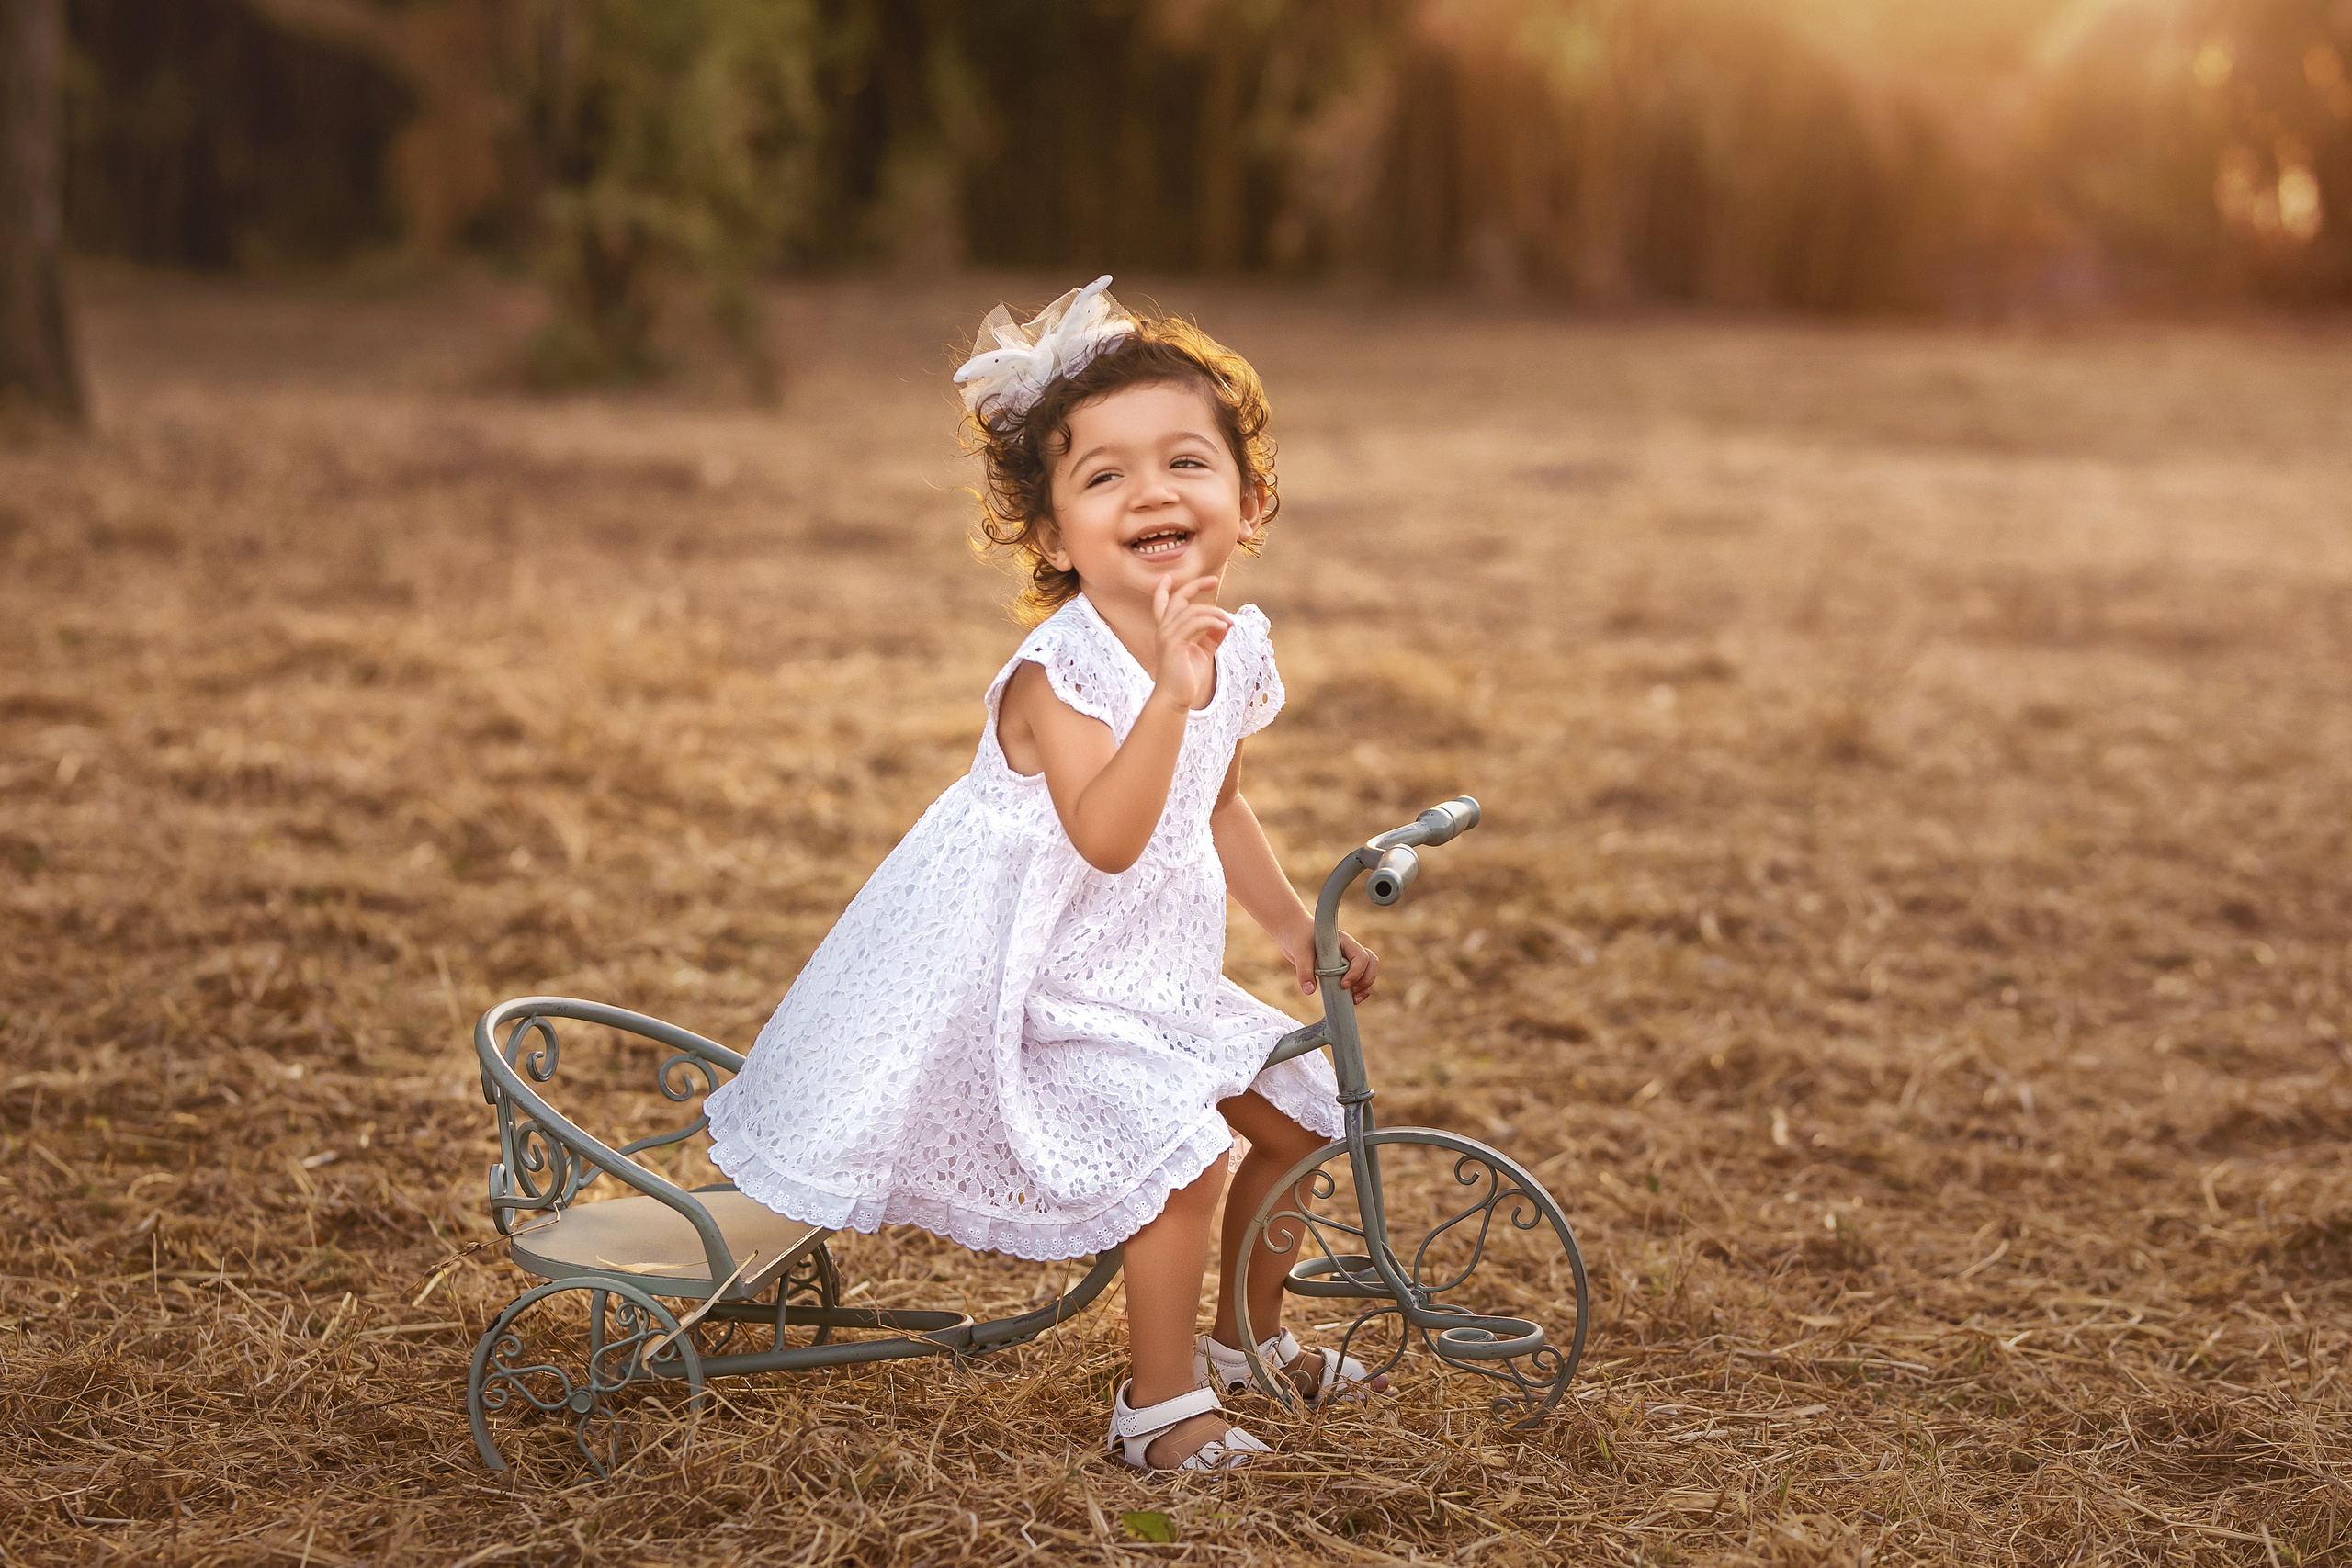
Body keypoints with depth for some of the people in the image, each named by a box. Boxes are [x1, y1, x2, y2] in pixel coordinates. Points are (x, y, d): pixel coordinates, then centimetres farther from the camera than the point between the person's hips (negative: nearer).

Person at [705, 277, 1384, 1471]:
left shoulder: (1234, 651, 0)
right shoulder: (1059, 672, -25)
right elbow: (1107, 834, -40)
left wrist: (1293, 924, 15)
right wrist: (1170, 689, -47)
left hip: (1156, 970, 9)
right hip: (1041, 982, -9)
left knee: (1300, 1110, 13)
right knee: (1179, 1158, -21)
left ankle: (1248, 1335, 35)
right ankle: (1161, 1402, -2)